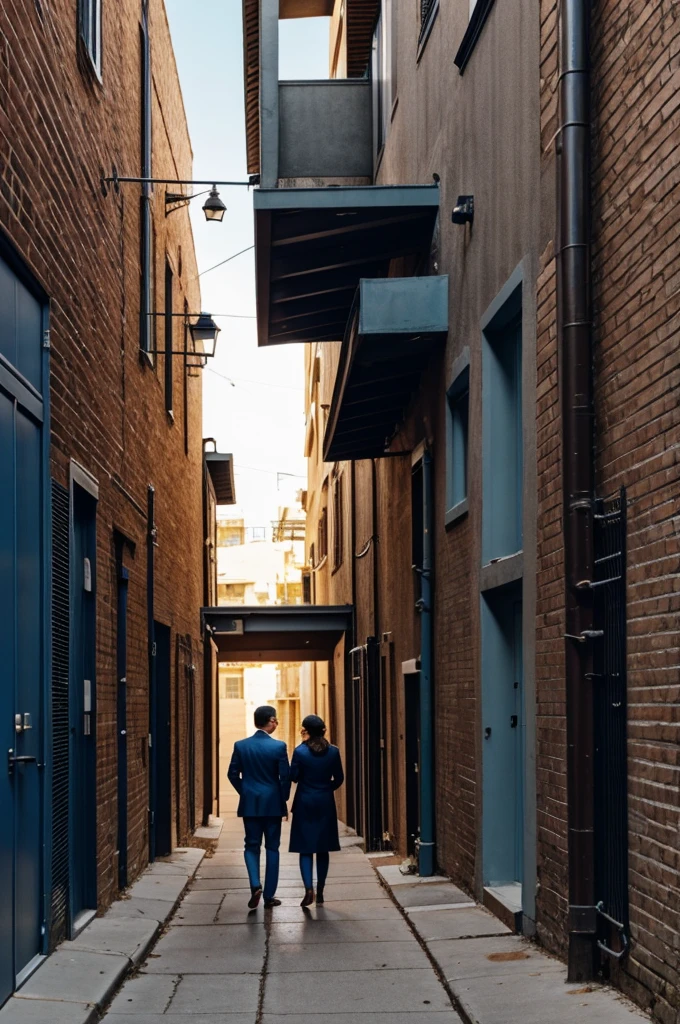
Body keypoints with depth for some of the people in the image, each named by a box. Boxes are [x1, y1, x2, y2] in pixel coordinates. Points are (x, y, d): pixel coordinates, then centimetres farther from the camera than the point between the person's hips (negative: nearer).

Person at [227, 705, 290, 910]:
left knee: (251, 846, 12)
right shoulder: (278, 746, -10)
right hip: (273, 804, -2)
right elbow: (285, 776, -9)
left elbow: (233, 774, 2)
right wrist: (283, 799, 5)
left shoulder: (241, 746, -2)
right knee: (272, 848, 7)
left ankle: (255, 885, -10)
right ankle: (269, 895, 9)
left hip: (249, 804, 2)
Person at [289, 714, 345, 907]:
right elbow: (339, 778, 5)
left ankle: (309, 889, -15)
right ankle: (320, 892, 14)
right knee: (323, 849, 11)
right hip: (326, 804, 3)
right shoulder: (333, 752, -2)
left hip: (305, 804, -3)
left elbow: (294, 776, -3)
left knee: (305, 848, 1)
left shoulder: (300, 751, -12)